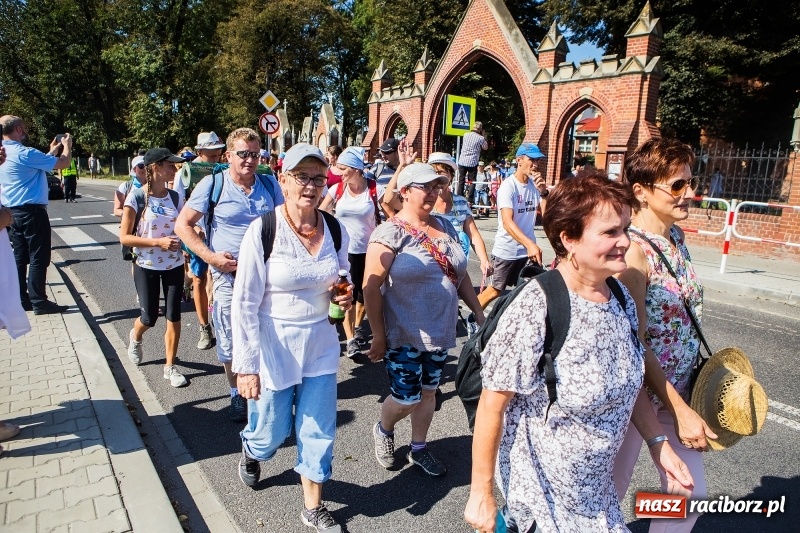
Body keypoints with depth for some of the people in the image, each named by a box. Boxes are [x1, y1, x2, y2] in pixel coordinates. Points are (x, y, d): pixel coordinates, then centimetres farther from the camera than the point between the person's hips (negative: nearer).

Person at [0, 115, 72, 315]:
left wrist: (53, 150, 27)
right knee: (38, 258, -3)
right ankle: (39, 302, 0)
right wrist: (67, 145, 7)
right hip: (31, 212, -9)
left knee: (19, 257, 13)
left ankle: (21, 299, 18)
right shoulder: (25, 153, -17)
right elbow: (63, 163, -12)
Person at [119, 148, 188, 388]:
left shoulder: (175, 197, 1)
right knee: (149, 318, 7)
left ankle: (170, 366, 15)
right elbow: (124, 237, -12)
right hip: (147, 266, -3)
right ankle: (135, 337, 44)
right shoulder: (136, 197, -10)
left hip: (174, 265, 3)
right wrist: (157, 242, -22)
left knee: (173, 316, 2)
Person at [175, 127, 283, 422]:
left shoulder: (270, 184, 3)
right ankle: (237, 394, 30)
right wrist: (211, 257, -14)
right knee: (230, 340, 9)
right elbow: (182, 225, -3)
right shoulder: (213, 184, -5)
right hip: (229, 274, -2)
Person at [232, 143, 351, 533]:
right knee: (272, 430, 14)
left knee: (319, 430, 10)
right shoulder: (263, 230, -16)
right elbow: (244, 303, -14)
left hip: (321, 344, 4)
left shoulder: (336, 230, -3)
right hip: (274, 345, -3)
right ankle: (250, 449, 52)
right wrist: (246, 365, -15)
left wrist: (346, 295, -9)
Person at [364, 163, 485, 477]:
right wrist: (378, 336, -15)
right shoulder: (391, 233, -15)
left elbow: (461, 274, 14)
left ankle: (418, 449, 39)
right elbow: (371, 287, -16)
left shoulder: (445, 227, 6)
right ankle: (383, 430, 36)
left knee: (428, 392, 17)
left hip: (440, 332, 6)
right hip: (404, 336, -6)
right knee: (406, 400, 2)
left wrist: (479, 312, 12)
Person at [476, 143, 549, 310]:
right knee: (496, 290, 6)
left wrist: (543, 192, -15)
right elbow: (507, 222, -27)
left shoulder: (535, 184, 2)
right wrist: (530, 244, -39)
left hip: (528, 250, 5)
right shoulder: (508, 186, -15)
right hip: (506, 251, -5)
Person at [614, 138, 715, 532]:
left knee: (691, 493, 18)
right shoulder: (634, 250, -23)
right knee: (610, 493, 12)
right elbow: (634, 343, -22)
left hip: (677, 388, 8)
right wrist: (681, 410, -18)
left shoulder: (676, 237, 3)